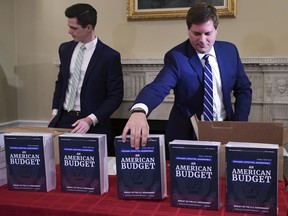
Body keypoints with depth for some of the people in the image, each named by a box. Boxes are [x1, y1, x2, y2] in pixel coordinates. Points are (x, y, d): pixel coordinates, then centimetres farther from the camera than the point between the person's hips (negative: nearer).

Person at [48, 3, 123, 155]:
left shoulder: (110, 56, -11)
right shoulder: (65, 49, 6)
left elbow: (115, 96, -10)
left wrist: (90, 120, -18)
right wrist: (55, 112, 8)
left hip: (92, 125, -4)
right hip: (63, 119, 5)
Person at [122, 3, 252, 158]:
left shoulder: (229, 51, -2)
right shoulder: (176, 57, -16)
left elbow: (243, 89, 6)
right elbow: (158, 87, -32)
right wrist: (139, 111, -53)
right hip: (187, 134, -3)